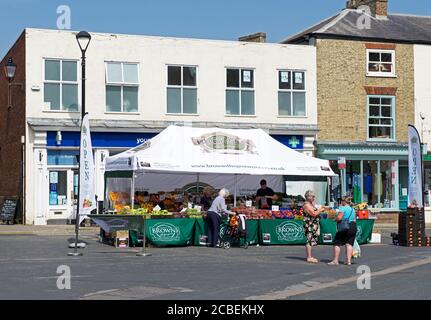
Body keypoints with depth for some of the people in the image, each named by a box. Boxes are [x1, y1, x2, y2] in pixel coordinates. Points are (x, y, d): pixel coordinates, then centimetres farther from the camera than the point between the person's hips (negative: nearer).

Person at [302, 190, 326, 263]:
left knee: (311, 241, 12)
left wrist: (320, 209, 13)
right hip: (309, 225, -11)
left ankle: (310, 256, 17)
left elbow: (315, 211, 28)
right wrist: (320, 210, -9)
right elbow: (314, 214, -20)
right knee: (309, 240, -10)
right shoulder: (307, 205, -14)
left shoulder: (311, 204, 19)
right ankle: (309, 257, -9)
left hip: (313, 225, 11)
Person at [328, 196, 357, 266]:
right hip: (353, 227, 7)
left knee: (337, 243, 2)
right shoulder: (353, 209, 15)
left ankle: (335, 261, 2)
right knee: (349, 244, 5)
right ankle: (349, 260, -1)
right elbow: (354, 220, 17)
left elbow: (339, 217, -20)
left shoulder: (342, 208, -9)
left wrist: (335, 219, -1)